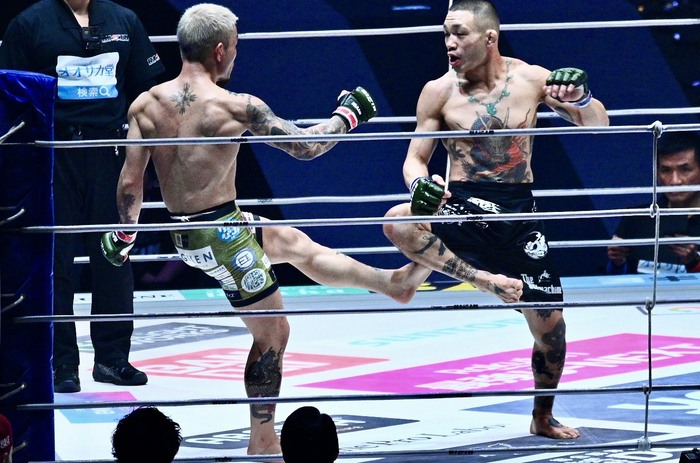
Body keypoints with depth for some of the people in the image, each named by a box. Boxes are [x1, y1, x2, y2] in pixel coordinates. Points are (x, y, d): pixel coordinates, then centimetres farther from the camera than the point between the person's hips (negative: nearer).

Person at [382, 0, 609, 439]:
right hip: (460, 207, -1)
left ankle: (543, 417, 30)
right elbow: (415, 159, 2)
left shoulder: (531, 79, 0)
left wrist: (581, 98, -19)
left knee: (550, 325, 5)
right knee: (398, 223, -34)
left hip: (518, 214, 1)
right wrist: (419, 185, -22)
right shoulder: (439, 92, -2)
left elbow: (598, 127, 4)